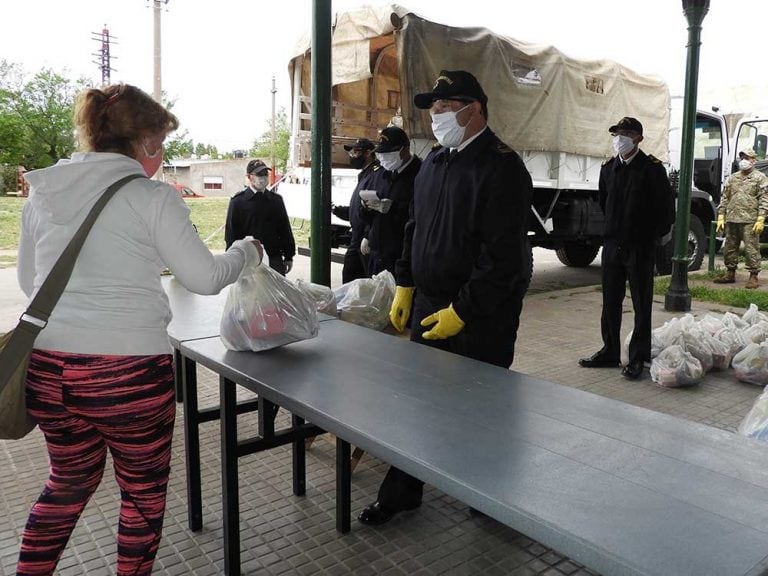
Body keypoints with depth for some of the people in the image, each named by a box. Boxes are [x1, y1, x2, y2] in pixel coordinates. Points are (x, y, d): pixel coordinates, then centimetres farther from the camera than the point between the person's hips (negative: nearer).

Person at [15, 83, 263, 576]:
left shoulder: (43, 194, 7)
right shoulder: (151, 197, -9)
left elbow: (28, 280, 16)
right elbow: (205, 277, -7)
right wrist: (248, 250, 10)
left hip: (46, 368, 6)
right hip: (128, 372, -5)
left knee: (71, 480, 27)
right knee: (144, 492, 17)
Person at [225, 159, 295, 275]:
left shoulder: (276, 199, 9)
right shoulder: (238, 201, 0)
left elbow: (285, 229, 13)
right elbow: (231, 231, 1)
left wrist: (289, 257, 10)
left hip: (274, 258, 3)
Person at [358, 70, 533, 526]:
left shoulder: (502, 167, -14)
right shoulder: (435, 161, 12)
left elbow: (503, 254, -20)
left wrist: (462, 310, -19)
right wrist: (405, 284, 13)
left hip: (482, 313, -7)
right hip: (429, 301, 7)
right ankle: (402, 492, 27)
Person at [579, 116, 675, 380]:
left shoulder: (652, 168, -7)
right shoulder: (609, 168, 9)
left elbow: (666, 206, -5)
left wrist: (655, 235, -1)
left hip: (640, 247, -5)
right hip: (612, 244, 5)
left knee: (641, 304, 3)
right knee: (610, 302, 11)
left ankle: (638, 357, 11)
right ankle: (610, 351, 22)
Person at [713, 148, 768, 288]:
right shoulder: (732, 178, 16)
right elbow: (725, 198, 16)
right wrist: (721, 217, 8)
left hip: (749, 221, -5)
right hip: (731, 220, 5)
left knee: (751, 249, -4)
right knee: (729, 248, 11)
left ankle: (753, 277, 3)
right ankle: (730, 274, 22)